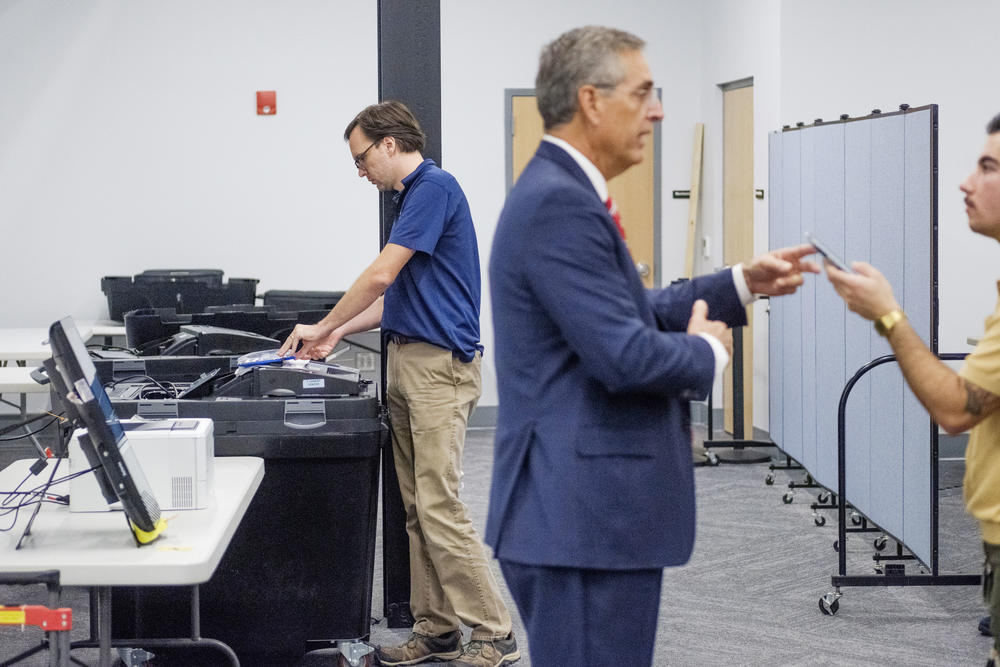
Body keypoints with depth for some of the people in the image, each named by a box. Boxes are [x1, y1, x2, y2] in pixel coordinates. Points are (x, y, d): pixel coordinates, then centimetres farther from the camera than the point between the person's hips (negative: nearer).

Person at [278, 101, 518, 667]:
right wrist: (338, 334, 15)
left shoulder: (434, 186, -13)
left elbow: (382, 275, -16)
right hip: (409, 362, 10)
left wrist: (322, 328, -4)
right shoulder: (413, 194, 19)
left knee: (440, 505, -11)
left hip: (441, 365, -10)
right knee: (417, 508, 9)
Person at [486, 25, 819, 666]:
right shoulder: (559, 204, -19)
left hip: (586, 514, 11)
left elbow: (631, 312, 21)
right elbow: (624, 356, -25)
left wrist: (743, 284, 15)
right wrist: (708, 351, -6)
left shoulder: (560, 194, 14)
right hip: (583, 521, -11)